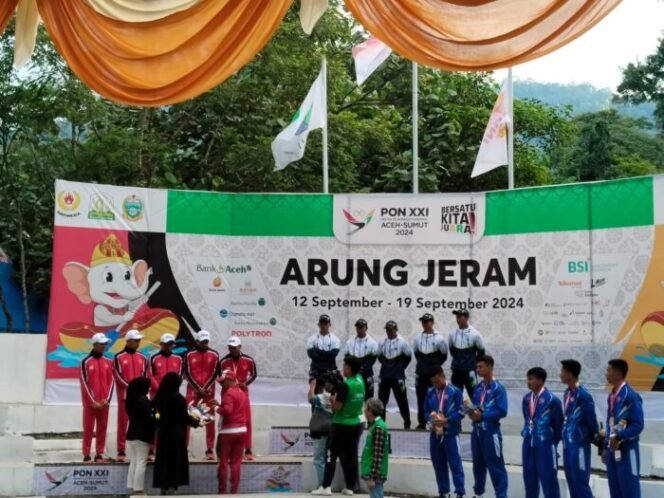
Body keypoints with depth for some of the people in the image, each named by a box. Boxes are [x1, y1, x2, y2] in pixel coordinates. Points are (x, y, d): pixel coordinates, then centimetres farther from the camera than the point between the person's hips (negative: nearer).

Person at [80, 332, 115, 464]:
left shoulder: (108, 362, 8)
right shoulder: (86, 362, -6)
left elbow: (111, 381, 6)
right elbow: (85, 383, -9)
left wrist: (107, 399, -5)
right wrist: (93, 401, -12)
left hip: (104, 402, 4)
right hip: (90, 402, -4)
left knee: (102, 428, 6)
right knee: (88, 428, 0)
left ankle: (99, 455, 12)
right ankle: (86, 455, 4)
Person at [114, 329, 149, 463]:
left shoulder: (142, 358, 12)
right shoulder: (119, 357, -1)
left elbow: (144, 375, 6)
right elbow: (118, 376, -8)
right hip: (124, 395, -4)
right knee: (123, 423, -1)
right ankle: (121, 452, 2)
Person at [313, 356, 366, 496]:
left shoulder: (344, 385, -21)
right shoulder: (360, 380, 1)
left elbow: (337, 406, -21)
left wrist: (332, 399, -2)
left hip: (342, 425, -6)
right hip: (357, 424, 6)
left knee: (332, 455, 1)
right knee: (352, 456, 10)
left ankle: (326, 487, 0)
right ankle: (350, 487, 12)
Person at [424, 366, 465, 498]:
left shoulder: (455, 391, -7)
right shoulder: (430, 392, 7)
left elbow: (460, 412, -9)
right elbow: (426, 411, 13)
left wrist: (446, 420, -19)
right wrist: (431, 419, -8)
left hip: (451, 433, -5)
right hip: (435, 434, 5)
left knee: (455, 464, -4)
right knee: (438, 465, 11)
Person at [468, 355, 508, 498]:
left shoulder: (498, 388, -12)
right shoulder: (478, 387, 9)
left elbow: (502, 411, -18)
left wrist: (482, 416, -19)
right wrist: (472, 412, -4)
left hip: (491, 432, -7)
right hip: (477, 431, 7)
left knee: (496, 466, -4)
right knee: (478, 464, 16)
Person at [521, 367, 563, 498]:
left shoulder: (551, 400, -14)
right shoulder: (526, 399, 6)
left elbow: (558, 424, -6)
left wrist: (553, 442, 1)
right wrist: (526, 433, 12)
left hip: (545, 444, -6)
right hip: (528, 443, 7)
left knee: (548, 478, -1)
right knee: (529, 476, 14)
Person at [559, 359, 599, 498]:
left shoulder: (583, 395, -16)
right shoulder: (567, 393, 9)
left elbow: (592, 420, -11)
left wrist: (597, 440, -4)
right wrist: (563, 438, 12)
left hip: (579, 445, -8)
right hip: (567, 445, 8)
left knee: (581, 483, -4)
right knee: (572, 483, 13)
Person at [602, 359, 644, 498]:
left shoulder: (631, 396, -14)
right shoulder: (612, 395, 11)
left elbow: (638, 425, -17)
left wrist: (619, 438, -23)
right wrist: (606, 447, 17)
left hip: (627, 450, -8)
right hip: (612, 450, 8)